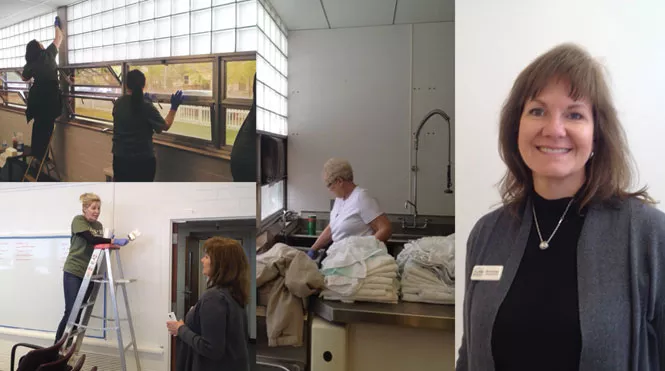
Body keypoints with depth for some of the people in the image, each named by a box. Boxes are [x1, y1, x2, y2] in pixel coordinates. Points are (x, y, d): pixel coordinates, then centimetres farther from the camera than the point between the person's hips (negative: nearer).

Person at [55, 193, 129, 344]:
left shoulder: (99, 225, 13)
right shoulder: (78, 220, -7)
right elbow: (91, 239, -22)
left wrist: (112, 244, -3)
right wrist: (113, 241, -28)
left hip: (88, 273, 6)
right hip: (73, 272, -6)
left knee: (80, 312, 8)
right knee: (70, 311, -6)